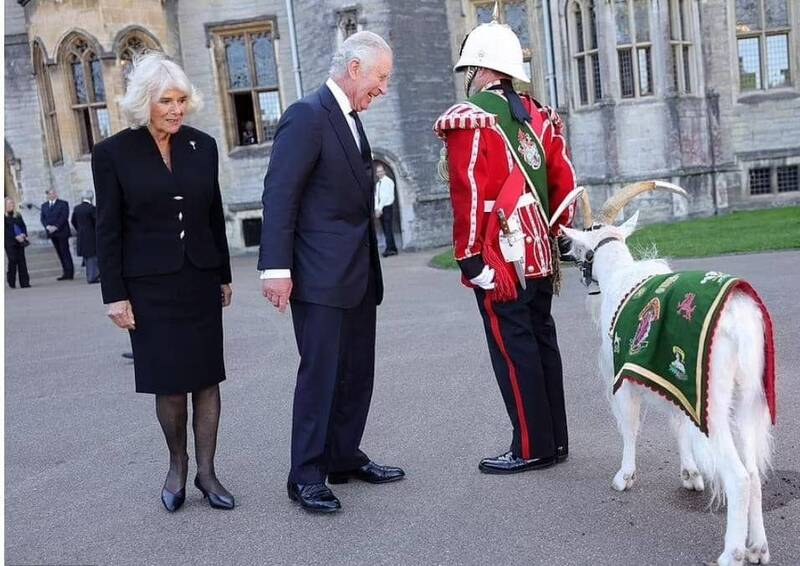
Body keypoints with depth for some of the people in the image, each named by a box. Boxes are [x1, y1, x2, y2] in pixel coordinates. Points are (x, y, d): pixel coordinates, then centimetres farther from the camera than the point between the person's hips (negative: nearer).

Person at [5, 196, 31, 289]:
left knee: (22, 260, 1)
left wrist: (24, 235, -6)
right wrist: (16, 237, -16)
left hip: (20, 241, 4)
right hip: (9, 242, -4)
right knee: (13, 260, -8)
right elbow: (6, 230, -7)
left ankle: (24, 282, 1)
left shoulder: (18, 215, 14)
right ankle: (11, 283, 2)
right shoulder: (4, 217, -1)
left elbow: (23, 226, 12)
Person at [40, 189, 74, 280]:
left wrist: (56, 227, -17)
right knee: (59, 253, 5)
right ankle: (66, 272, 6)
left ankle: (70, 272, -5)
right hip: (51, 232, 5)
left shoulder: (63, 204, 0)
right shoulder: (44, 205, 16)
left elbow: (64, 216, -10)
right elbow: (42, 218, 9)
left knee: (65, 252, -6)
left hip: (62, 232, -5)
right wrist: (47, 226, -9)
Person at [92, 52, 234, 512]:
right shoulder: (113, 153, -4)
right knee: (169, 383, 1)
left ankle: (206, 470, 17)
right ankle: (177, 465, 24)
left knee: (207, 377, 5)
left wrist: (224, 275, 13)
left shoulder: (203, 146, 5)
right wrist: (115, 296, -6)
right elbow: (108, 231, -4)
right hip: (150, 284, -3)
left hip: (200, 279, 3)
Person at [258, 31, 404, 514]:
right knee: (321, 374, -4)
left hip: (358, 274, 9)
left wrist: (370, 264, 16)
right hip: (321, 275, -9)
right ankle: (306, 476, 8)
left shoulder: (351, 120, 16)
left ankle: (345, 457, 26)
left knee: (357, 373, 13)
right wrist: (276, 267, -21)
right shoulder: (307, 116, -11)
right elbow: (279, 194, -17)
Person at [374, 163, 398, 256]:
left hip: (387, 207, -7)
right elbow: (376, 197, 12)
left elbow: (386, 196, -13)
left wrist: (380, 208, -16)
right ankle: (393, 249, 9)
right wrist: (376, 209, -2)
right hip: (380, 209, 7)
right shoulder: (377, 184, 16)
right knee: (386, 230, 6)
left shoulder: (388, 182, -6)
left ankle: (388, 249, -14)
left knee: (388, 229, -11)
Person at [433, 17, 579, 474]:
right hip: (540, 255, 8)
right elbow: (565, 183, 12)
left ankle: (533, 448, 8)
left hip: (500, 259, -7)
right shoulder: (539, 116, 12)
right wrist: (557, 238, 20)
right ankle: (556, 439, 23)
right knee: (541, 341, 13)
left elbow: (469, 195, -16)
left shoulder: (468, 118, -10)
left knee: (512, 349, 0)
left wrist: (469, 257, -12)